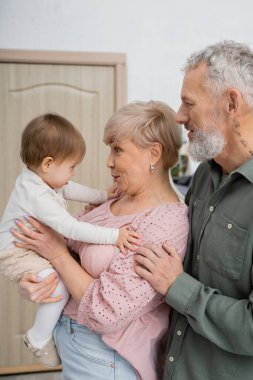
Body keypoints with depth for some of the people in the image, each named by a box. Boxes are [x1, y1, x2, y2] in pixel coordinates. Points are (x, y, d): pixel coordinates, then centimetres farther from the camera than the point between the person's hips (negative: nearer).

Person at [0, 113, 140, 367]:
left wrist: (104, 196, 12)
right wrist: (113, 236, -39)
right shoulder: (37, 196, -32)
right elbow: (71, 228, -38)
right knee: (60, 285, -23)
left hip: (37, 248, 10)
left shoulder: (44, 178, -1)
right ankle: (39, 339, -5)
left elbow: (73, 190, 15)